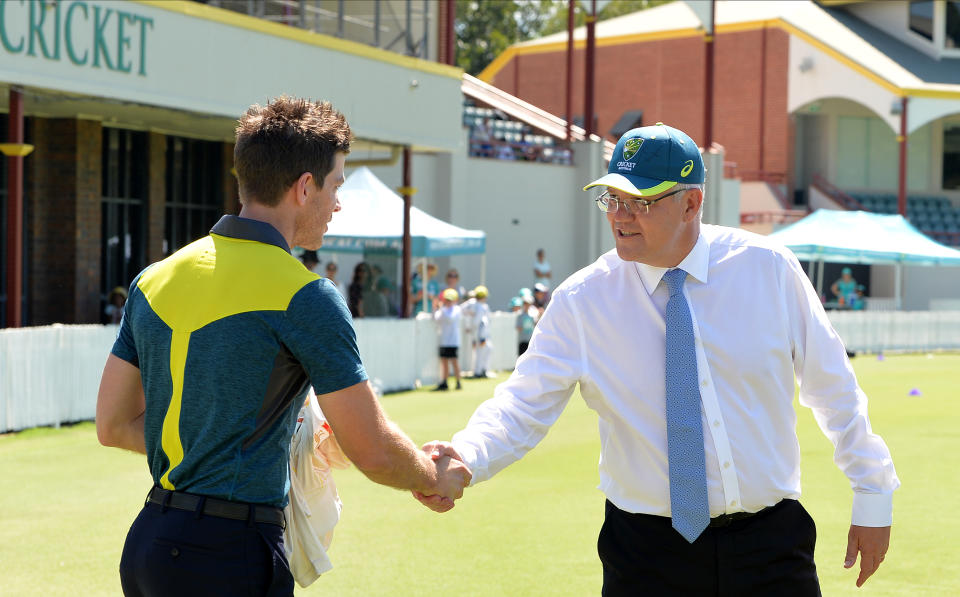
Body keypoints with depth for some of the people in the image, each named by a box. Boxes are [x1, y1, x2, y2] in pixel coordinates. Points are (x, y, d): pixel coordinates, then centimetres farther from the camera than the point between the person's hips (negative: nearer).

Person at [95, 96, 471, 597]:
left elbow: (112, 425, 14)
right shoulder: (304, 297, -12)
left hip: (146, 541, 7)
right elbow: (375, 452, -9)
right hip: (231, 554, -7)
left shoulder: (155, 278, 9)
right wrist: (436, 478, 13)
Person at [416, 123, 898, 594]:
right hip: (646, 554, -1)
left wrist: (872, 496, 9)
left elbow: (833, 388, 5)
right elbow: (524, 404, -11)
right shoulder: (582, 301, -6)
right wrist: (464, 457, -31)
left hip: (769, 545, 1)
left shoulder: (768, 269, -3)